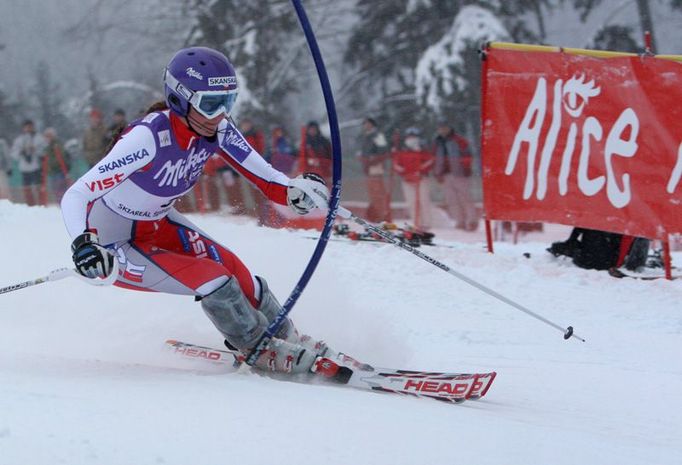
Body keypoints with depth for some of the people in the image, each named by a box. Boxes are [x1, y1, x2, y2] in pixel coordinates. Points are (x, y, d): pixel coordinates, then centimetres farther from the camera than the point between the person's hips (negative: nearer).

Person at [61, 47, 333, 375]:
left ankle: (287, 339, 20)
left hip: (158, 226, 6)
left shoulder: (218, 130, -15)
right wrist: (83, 246, -54)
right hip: (113, 247, -6)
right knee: (213, 279, -17)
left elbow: (264, 177, -8)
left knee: (235, 272, -4)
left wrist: (295, 191, -29)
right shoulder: (149, 138, -35)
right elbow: (75, 197, -37)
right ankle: (266, 354, 4)